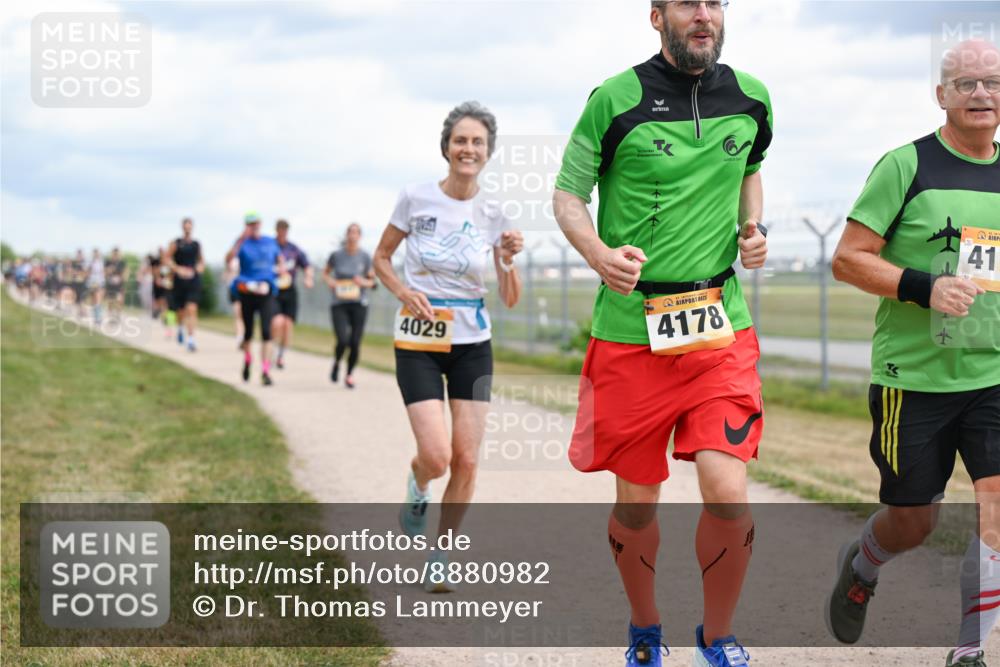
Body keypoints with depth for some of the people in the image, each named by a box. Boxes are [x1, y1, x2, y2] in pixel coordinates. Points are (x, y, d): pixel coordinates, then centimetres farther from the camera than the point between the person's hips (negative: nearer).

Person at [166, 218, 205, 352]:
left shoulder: (197, 244, 9)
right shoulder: (176, 243, 1)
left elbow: (201, 259, 24)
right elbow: (168, 259, -2)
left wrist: (201, 267, 4)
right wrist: (178, 269, -14)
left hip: (194, 280, 1)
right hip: (180, 280, -1)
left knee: (192, 309, -14)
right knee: (181, 310, 12)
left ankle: (191, 339, -20)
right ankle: (180, 328, 46)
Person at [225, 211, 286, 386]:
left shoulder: (270, 242, 9)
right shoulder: (243, 243, -2)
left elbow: (279, 256, 29)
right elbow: (229, 258, -21)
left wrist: (281, 266, 7)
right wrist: (241, 239, -26)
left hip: (266, 291, 1)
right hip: (247, 291, -1)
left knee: (266, 331, -12)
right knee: (248, 331, 10)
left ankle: (265, 371, -13)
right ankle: (247, 360, 39)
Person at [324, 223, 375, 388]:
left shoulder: (365, 257, 1)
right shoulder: (336, 255, 0)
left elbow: (372, 280, 9)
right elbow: (326, 272, 15)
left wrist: (364, 282, -12)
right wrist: (329, 281, -6)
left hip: (359, 304, 1)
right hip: (339, 304, -1)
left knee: (355, 343, -3)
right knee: (343, 341, -15)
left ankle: (349, 374, 20)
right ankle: (336, 363, 18)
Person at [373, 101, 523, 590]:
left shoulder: (493, 215, -1)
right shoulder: (415, 199, -6)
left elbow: (510, 300, 1)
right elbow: (381, 257, 8)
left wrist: (509, 261, -18)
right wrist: (403, 291, -11)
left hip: (472, 343, 2)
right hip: (418, 341, -2)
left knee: (466, 461, -1)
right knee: (437, 457, -14)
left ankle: (440, 555, 19)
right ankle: (417, 485, 24)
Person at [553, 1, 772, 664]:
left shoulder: (751, 99, 7)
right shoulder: (616, 100, -5)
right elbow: (568, 194, 3)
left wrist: (753, 227, 7)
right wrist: (601, 254, -16)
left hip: (721, 328, 2)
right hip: (630, 329, -2)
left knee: (728, 495, -12)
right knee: (636, 505, 7)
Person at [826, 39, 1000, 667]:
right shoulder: (906, 165, -6)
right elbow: (848, 258, -8)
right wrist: (925, 288, -20)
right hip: (914, 376, -3)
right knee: (912, 522, 9)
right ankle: (860, 568, 44)